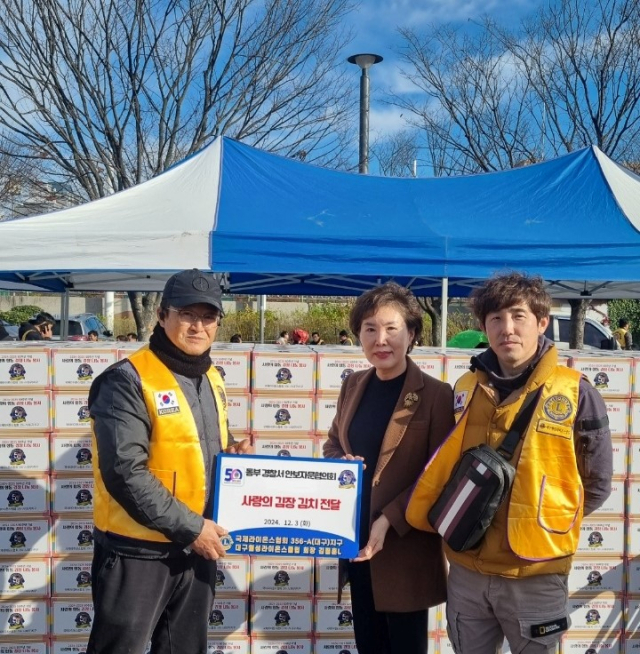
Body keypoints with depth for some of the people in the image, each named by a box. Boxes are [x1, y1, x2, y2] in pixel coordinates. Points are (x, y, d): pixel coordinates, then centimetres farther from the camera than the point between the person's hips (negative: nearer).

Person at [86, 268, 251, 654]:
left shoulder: (212, 379, 7)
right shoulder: (128, 380, -17)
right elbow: (125, 474, -23)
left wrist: (231, 452, -1)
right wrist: (189, 527, -20)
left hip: (198, 547, 7)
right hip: (138, 551, -7)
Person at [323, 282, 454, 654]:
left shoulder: (437, 395, -14)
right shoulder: (354, 386, 5)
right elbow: (334, 443, 16)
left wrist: (389, 520, -22)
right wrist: (338, 464, -7)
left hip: (407, 549, -5)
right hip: (354, 539, 5)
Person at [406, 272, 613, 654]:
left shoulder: (576, 393, -11)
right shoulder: (466, 389, 0)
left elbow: (596, 485, -3)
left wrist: (544, 523, -2)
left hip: (535, 574, -3)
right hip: (467, 570, 4)